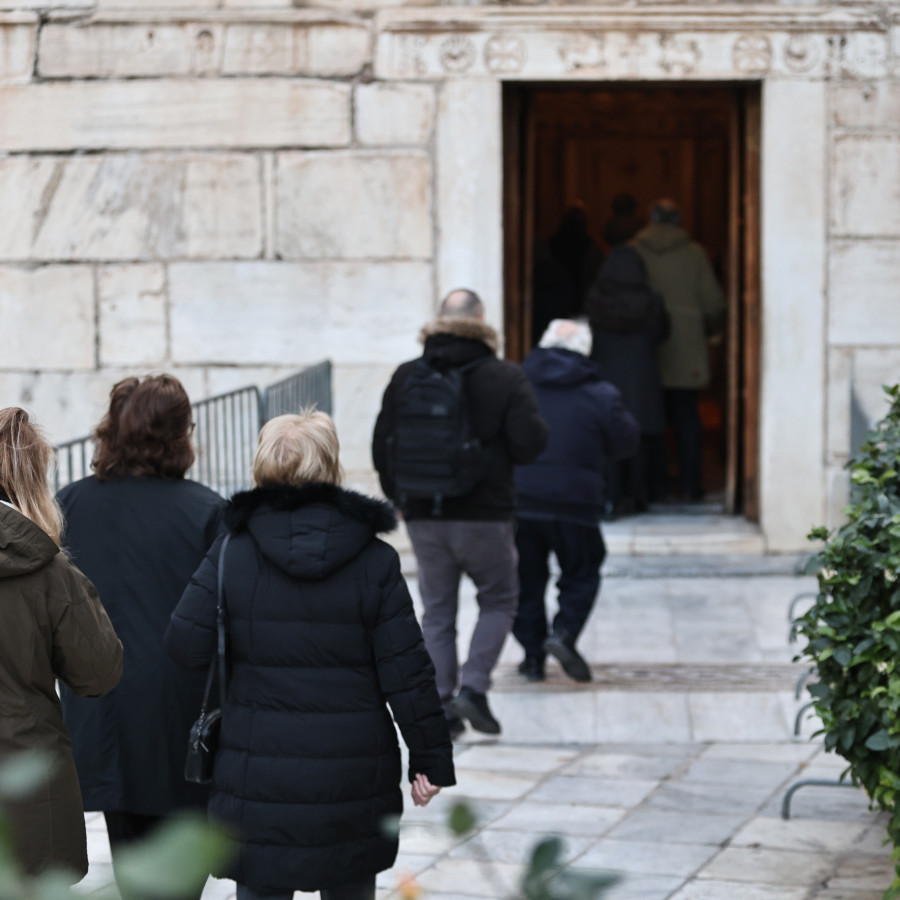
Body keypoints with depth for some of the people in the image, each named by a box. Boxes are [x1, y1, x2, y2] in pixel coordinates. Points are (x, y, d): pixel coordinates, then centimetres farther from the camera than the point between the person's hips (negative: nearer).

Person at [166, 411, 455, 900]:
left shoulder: (232, 553, -6)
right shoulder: (373, 560, -5)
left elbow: (186, 644, -7)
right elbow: (407, 672, -5)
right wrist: (431, 759, 3)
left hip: (259, 775, -1)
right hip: (353, 778, 1)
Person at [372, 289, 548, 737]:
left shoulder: (406, 377, 4)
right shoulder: (505, 377, -6)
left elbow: (382, 447, 6)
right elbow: (529, 444, -12)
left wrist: (401, 499, 19)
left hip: (424, 516, 3)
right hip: (484, 515, -3)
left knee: (437, 612, 11)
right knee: (498, 601, 14)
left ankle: (441, 708, 8)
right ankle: (473, 688, -1)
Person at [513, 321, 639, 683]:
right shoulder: (600, 394, -1)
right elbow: (626, 441, 5)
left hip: (517, 498, 2)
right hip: (573, 503, -2)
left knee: (526, 577, 13)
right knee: (581, 574, 13)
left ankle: (533, 655, 12)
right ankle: (564, 633, -8)